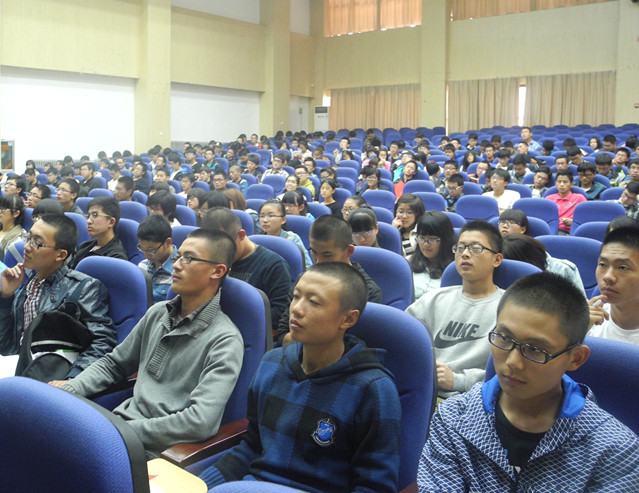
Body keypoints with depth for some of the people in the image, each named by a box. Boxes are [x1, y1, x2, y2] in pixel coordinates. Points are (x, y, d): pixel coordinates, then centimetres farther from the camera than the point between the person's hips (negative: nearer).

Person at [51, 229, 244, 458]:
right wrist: (70, 388, 5)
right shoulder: (158, 312, 12)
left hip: (157, 448, -7)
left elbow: (202, 421, -22)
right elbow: (113, 363, 24)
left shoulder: (225, 340, -11)